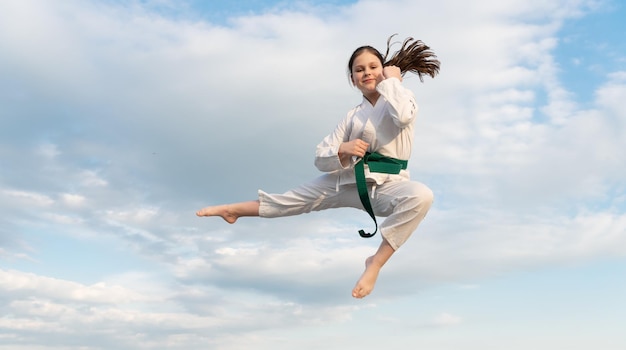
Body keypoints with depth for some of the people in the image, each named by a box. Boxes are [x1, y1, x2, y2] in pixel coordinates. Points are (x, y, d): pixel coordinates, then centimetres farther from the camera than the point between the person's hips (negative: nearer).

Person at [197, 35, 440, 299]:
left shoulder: (400, 97, -3)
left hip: (387, 186, -3)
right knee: (296, 199, 11)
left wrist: (392, 81, -14)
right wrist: (343, 151, -22)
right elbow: (321, 158, 1)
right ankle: (234, 210, 31)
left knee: (421, 196, -36)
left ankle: (375, 263, -23)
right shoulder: (352, 116, 4)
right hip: (349, 180, 4)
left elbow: (404, 116, -31)